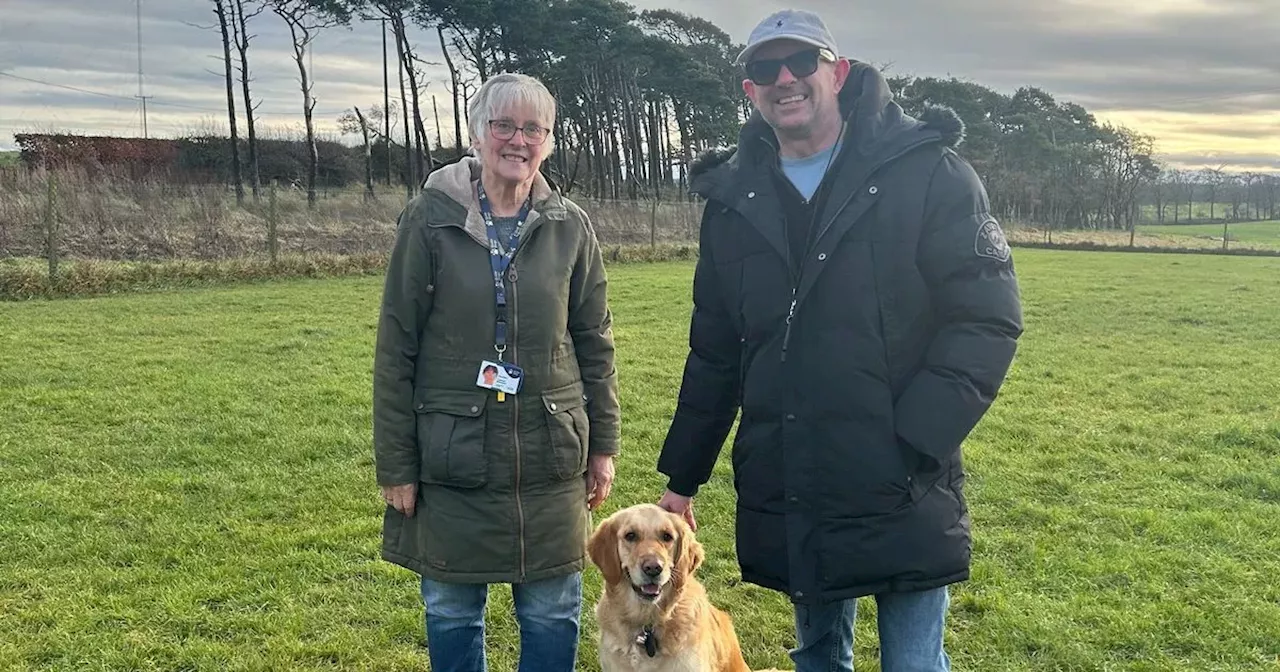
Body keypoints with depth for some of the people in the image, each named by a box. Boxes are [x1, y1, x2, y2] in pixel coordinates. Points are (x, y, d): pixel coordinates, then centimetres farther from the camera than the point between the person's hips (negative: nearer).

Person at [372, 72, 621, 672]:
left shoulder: (569, 227, 3)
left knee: (554, 614, 11)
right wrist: (395, 464, -4)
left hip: (550, 458, 2)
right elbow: (395, 349, -3)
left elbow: (595, 344, 8)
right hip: (452, 459, -1)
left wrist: (603, 445, 6)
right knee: (452, 612, 12)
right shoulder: (430, 219, -4)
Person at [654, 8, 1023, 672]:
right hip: (786, 498, 4)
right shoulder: (733, 200, 7)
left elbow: (988, 318, -9)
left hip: (904, 493, -4)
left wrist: (915, 438, -18)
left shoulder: (927, 172, -6)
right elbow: (714, 353, 13)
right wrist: (682, 476, 15)